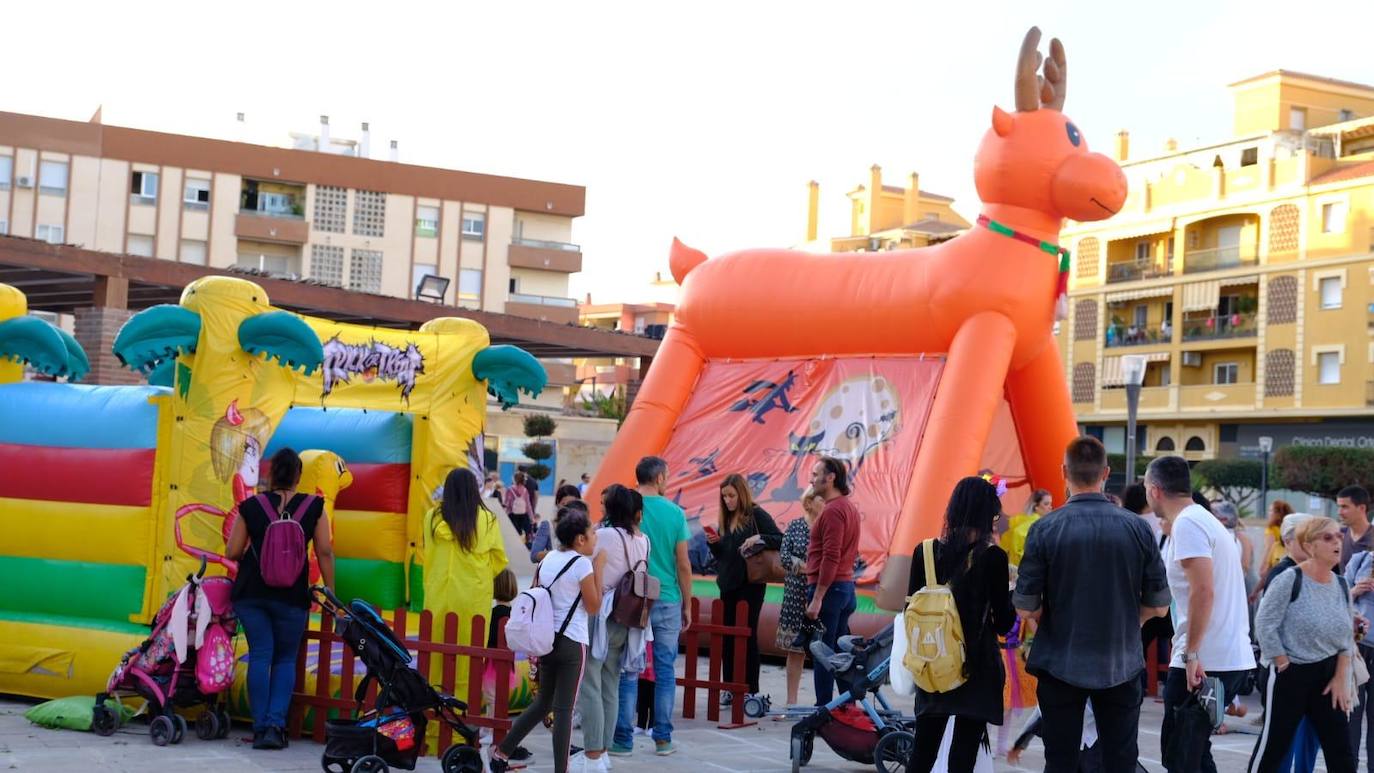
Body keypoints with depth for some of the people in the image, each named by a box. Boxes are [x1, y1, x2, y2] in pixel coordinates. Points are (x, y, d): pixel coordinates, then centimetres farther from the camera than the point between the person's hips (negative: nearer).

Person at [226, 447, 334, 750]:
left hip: (251, 592, 1)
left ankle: (260, 728, 2)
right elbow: (324, 552, -2)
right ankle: (276, 725, -4)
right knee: (285, 659, 9)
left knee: (260, 656, 4)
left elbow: (232, 552, 0)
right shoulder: (313, 508, -1)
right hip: (292, 596, 0)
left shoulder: (250, 507, 0)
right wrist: (329, 592, 5)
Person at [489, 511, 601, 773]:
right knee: (564, 709, -3)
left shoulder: (548, 559, 9)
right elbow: (593, 607, -7)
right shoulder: (582, 564, -11)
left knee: (542, 703, 19)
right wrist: (599, 570, -4)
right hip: (572, 643, -7)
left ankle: (502, 752, 18)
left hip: (546, 639, 7)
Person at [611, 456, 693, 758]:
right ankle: (663, 739, 12)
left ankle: (624, 740, 5)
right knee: (665, 670, 9)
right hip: (668, 602, 1)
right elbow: (683, 564, 0)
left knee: (628, 671, 4)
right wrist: (687, 605, 10)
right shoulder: (674, 512, -2)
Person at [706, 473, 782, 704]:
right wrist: (714, 543, -2)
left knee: (747, 635, -3)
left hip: (750, 584, -6)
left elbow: (781, 540, -11)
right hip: (728, 584, 6)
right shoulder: (725, 519, 13)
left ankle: (750, 689, 3)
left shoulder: (757, 515, -6)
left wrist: (759, 538, -26)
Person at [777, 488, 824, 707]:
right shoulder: (795, 526, 6)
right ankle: (791, 700, 12)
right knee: (795, 649, 5)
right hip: (797, 596, 1)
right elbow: (784, 556, -1)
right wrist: (808, 568, -12)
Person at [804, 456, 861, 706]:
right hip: (846, 586, 10)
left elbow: (831, 558, -21)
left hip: (829, 588, -10)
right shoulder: (850, 508, 16)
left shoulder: (833, 510, -14)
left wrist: (817, 598, -21)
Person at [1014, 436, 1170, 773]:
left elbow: (1026, 609, -10)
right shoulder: (1137, 528, -5)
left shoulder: (1045, 529, -11)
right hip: (1121, 666, 1)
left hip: (1060, 665, -1)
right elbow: (1158, 606, 0)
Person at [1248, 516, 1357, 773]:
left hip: (1328, 674, 6)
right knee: (1273, 746, 0)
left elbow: (1347, 637, 11)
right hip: (1291, 674, -6)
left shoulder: (1341, 585, 6)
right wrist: (1284, 665, -12)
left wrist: (1341, 677, 4)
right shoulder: (1289, 580, -14)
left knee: (1342, 752, 5)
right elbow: (1265, 624, -15)